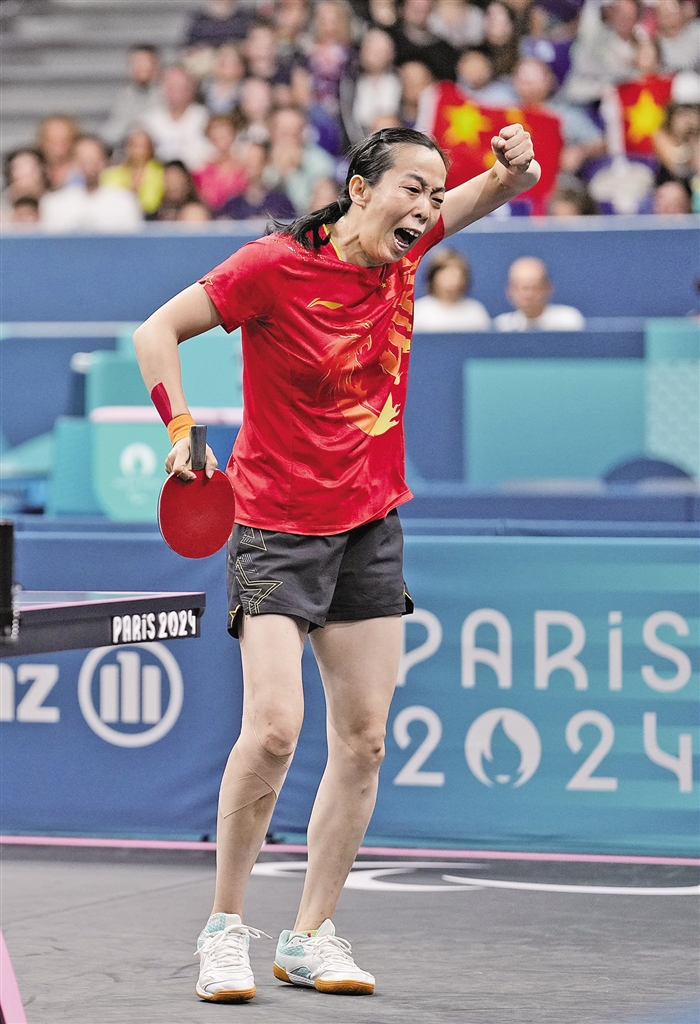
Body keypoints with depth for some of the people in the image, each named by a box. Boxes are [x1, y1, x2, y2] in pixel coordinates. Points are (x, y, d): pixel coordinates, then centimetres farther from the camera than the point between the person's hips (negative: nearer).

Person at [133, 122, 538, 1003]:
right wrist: (183, 427, -20)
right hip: (278, 528, -6)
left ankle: (310, 937, 12)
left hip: (372, 530, 6)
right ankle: (224, 929, -2)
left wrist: (514, 166, -11)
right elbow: (157, 331, -9)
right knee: (274, 727, -18)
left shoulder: (399, 254, 0)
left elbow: (498, 192, 12)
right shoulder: (275, 267, -15)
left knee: (363, 740, 2)